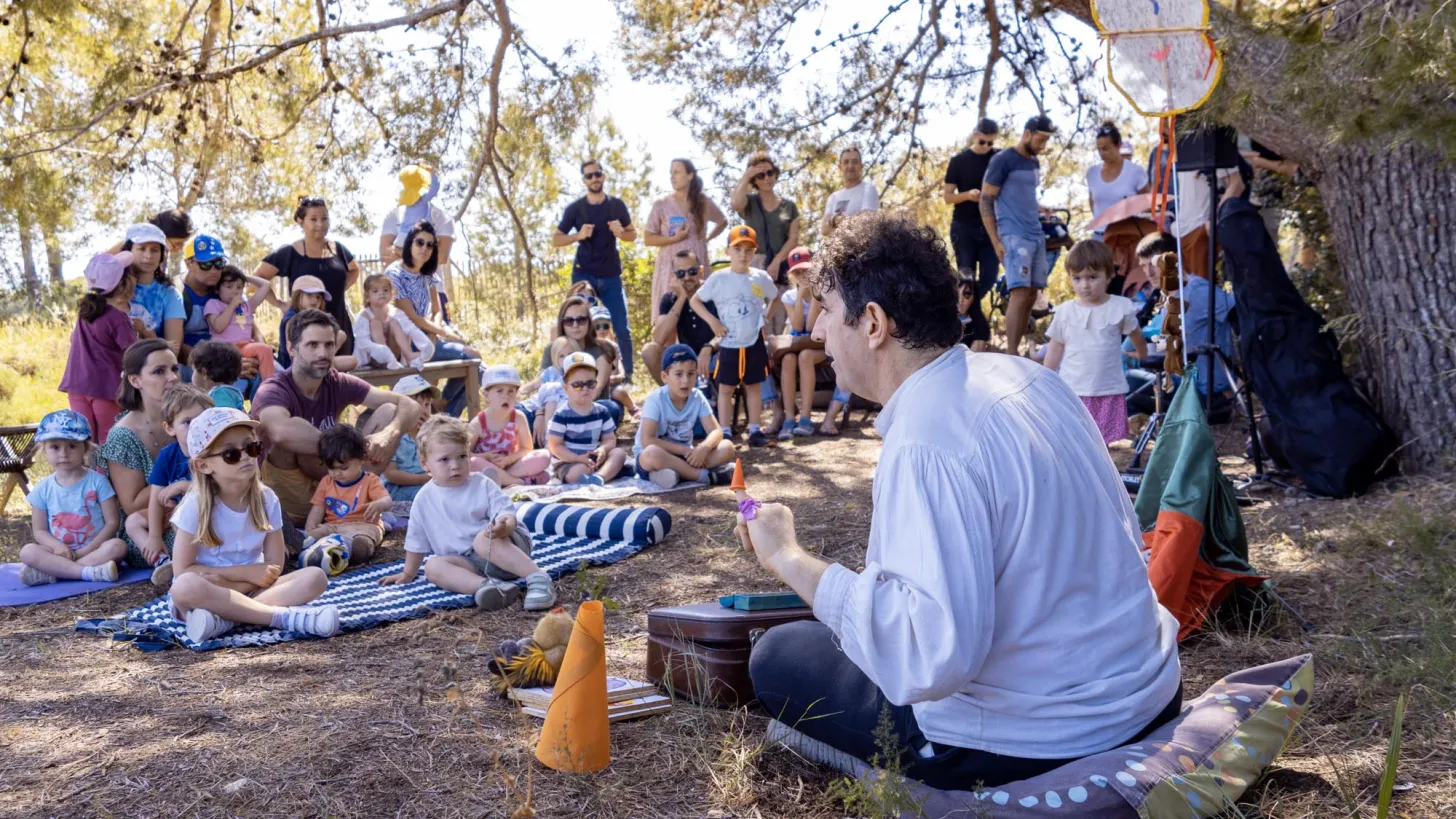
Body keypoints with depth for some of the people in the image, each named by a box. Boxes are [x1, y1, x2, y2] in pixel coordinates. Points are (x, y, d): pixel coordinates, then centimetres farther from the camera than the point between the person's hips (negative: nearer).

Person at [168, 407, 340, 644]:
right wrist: (246, 573, -15)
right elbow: (182, 572, -12)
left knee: (315, 576, -19)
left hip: (250, 590, 3)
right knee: (185, 587, -37)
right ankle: (285, 616, -34)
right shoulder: (197, 506, -11)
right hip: (208, 594, -3)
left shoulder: (266, 500, -3)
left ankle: (223, 619, -32)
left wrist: (224, 579, -18)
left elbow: (274, 568, -4)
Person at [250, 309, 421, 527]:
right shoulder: (274, 390, -18)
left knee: (389, 412, -7)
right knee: (291, 436, -33)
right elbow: (282, 431, -42)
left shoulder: (339, 384, -1)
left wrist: (388, 434, -31)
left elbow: (409, 406, -8)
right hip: (286, 510, -5)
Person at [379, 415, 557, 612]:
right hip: (468, 562, 4)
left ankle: (537, 577, -40)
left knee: (483, 539, -34)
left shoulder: (483, 485, -3)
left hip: (507, 546, -4)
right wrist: (408, 573, 27)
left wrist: (503, 526, -35)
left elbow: (508, 516, -12)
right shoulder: (424, 499, 7)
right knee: (433, 566, -22)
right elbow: (416, 541, 21)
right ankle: (488, 585, -44)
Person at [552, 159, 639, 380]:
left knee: (623, 329, -2)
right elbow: (555, 240, 4)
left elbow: (633, 235, 13)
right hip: (583, 275, -1)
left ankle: (628, 376, 7)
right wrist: (578, 235, -15)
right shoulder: (575, 208, 1)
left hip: (611, 276, 1)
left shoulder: (617, 205, 5)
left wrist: (620, 233, -10)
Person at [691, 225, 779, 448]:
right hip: (729, 345, -2)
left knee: (754, 387, 9)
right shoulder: (719, 279, -7)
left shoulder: (761, 278, 0)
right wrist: (712, 320, -11)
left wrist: (766, 315, 3)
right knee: (725, 388, 3)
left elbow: (774, 297, 19)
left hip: (754, 343, 2)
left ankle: (755, 431, 16)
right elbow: (695, 300, 1)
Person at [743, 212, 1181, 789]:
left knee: (776, 655, 5)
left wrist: (791, 560, -26)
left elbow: (932, 657, -36)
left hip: (1041, 740, -9)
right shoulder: (1025, 374, 1)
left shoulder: (924, 445, -27)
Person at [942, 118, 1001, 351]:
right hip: (964, 229, -2)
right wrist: (968, 195, -19)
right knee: (967, 280, -4)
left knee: (988, 280, 0)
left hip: (991, 228, 2)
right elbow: (947, 196, 0)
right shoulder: (959, 161, 0)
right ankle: (980, 331, 4)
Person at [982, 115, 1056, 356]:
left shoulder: (1034, 163, 17)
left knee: (1032, 295, 7)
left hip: (1036, 236, 8)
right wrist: (996, 242, -14)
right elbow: (986, 201, -9)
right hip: (1014, 236, -8)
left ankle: (1017, 349, 14)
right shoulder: (1002, 160, -6)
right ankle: (1011, 354, -18)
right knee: (1020, 293, -17)